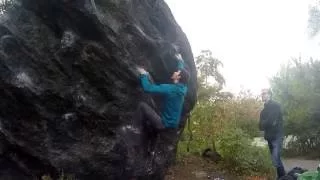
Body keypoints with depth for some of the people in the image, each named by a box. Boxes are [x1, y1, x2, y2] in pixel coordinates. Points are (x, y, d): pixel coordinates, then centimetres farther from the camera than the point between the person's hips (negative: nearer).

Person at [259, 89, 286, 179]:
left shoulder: (275, 105, -8)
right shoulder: (265, 109, 16)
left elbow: (271, 121, -19)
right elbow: (261, 125, 11)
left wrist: (263, 124, -1)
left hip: (276, 136, -8)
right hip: (270, 137, 8)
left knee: (276, 161, -15)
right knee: (276, 159, 14)